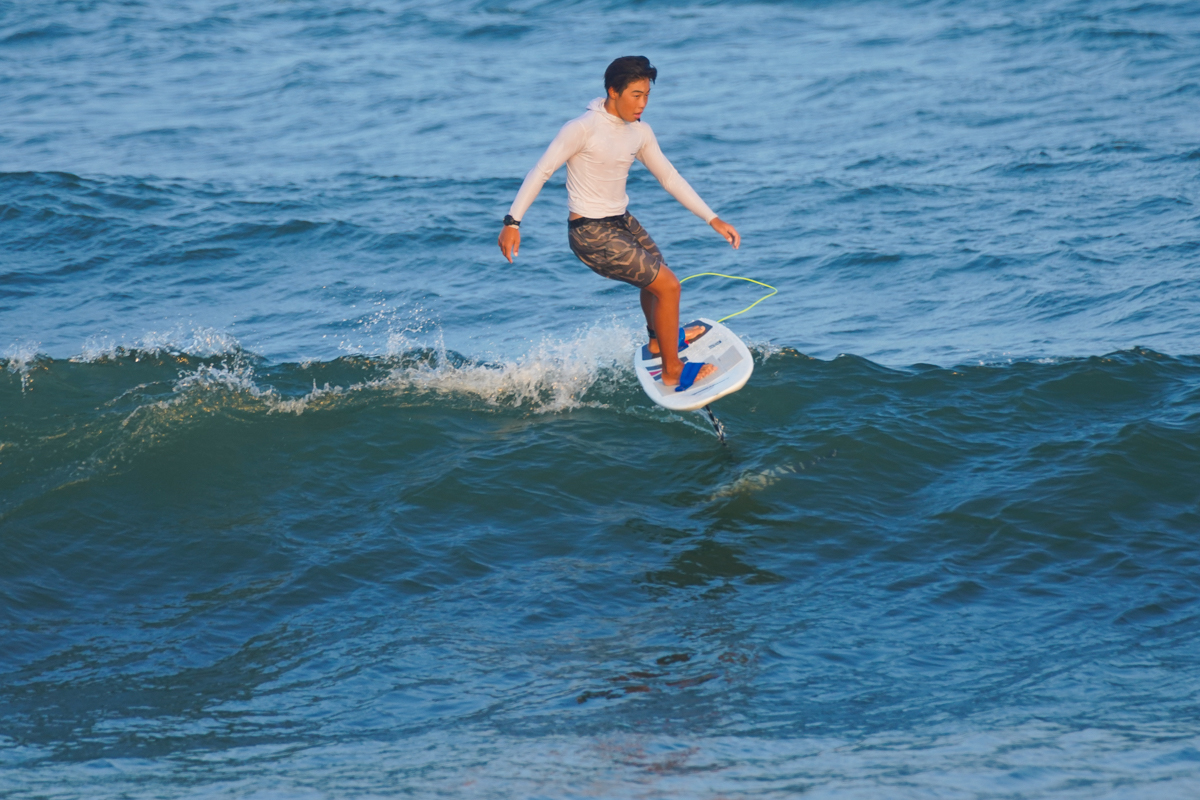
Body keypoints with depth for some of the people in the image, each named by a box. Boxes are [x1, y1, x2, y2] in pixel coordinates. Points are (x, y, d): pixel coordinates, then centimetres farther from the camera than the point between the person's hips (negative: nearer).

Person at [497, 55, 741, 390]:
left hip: (623, 222, 8)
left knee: (656, 281, 27)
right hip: (592, 233, -8)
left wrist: (712, 219, 9)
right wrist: (513, 222, -22)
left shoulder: (640, 132, 2)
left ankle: (659, 340, 58)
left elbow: (669, 177, 11)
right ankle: (673, 373, 5)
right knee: (667, 286, -10)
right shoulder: (583, 128, -21)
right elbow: (541, 171, -17)